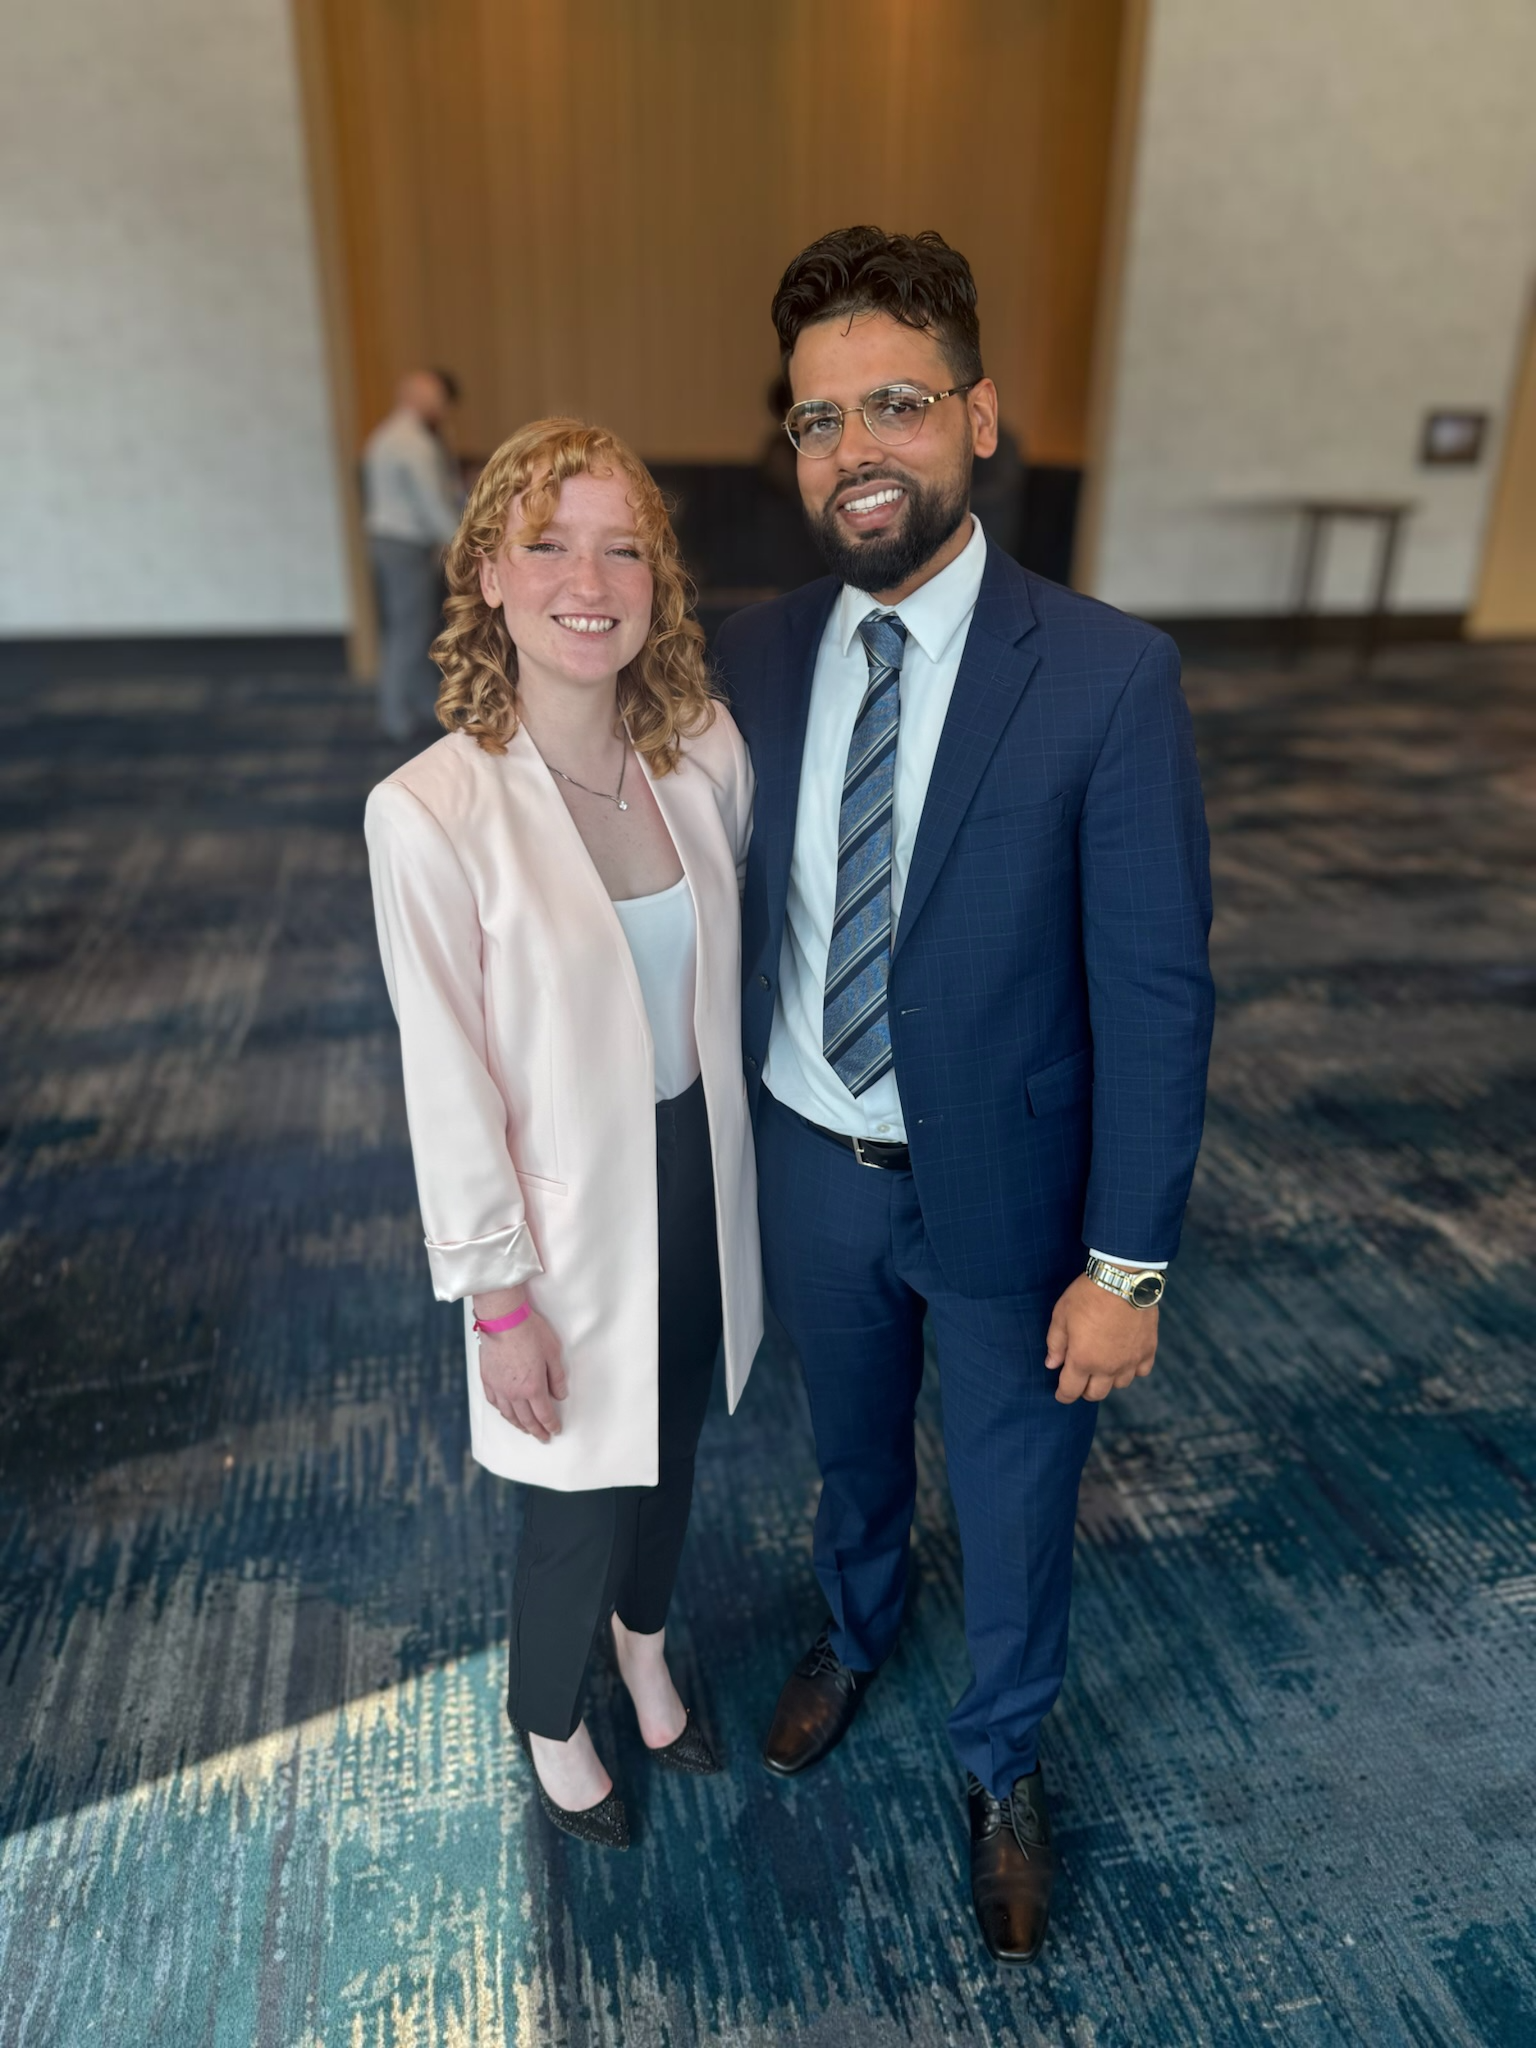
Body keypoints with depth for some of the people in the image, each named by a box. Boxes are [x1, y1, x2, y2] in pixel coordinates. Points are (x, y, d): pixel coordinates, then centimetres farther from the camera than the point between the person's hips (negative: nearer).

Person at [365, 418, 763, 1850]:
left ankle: (646, 1646, 60)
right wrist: (500, 1299, -11)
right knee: (580, 1495, 15)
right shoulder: (429, 814, -22)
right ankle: (551, 1722, 51)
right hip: (569, 1208, -4)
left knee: (671, 1446, 26)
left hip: (701, 1168, 5)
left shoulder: (707, 752, -8)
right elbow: (449, 1083, -16)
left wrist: (736, 1154, 11)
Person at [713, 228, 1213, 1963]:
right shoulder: (751, 653, -6)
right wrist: (722, 1135, 5)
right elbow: (744, 913, 2)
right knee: (850, 1446, 29)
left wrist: (1126, 1265, -13)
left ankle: (1002, 1765, 50)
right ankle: (856, 1630, 61)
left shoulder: (1111, 677, -18)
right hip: (810, 1168, 4)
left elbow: (1154, 993, -15)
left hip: (1003, 1188, -3)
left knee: (1013, 1507, 19)